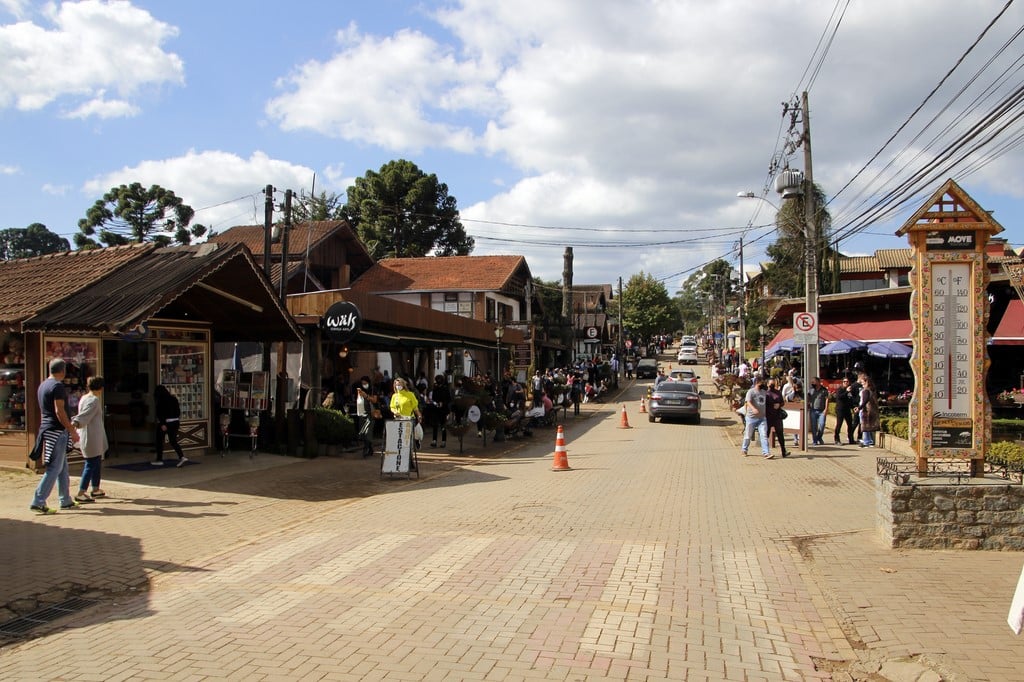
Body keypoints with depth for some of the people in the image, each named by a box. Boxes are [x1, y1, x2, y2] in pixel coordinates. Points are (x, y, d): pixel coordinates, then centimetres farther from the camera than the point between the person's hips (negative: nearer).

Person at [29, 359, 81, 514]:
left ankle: (65, 501, 20)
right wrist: (72, 431, -15)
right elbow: (59, 411, -20)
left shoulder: (42, 386, 15)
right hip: (57, 431, -10)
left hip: (46, 430, 10)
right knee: (54, 469, -6)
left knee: (62, 467, 15)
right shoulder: (57, 386, -15)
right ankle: (38, 502, -7)